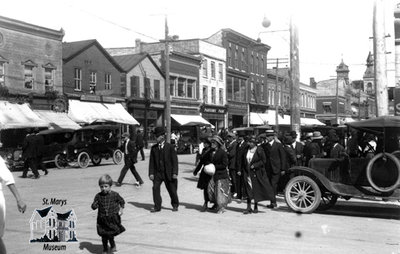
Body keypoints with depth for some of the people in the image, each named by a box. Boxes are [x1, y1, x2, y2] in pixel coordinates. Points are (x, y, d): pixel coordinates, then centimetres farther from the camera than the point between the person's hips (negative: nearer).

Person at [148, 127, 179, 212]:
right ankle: (157, 207, -1)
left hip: (168, 173, -2)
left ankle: (175, 205, 28)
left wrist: (175, 173, -12)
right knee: (155, 188, -11)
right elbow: (151, 161, 5)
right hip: (157, 172, 2)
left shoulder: (170, 147, -4)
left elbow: (175, 161, -5)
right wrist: (151, 173, -4)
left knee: (172, 189, 8)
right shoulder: (153, 148, 5)